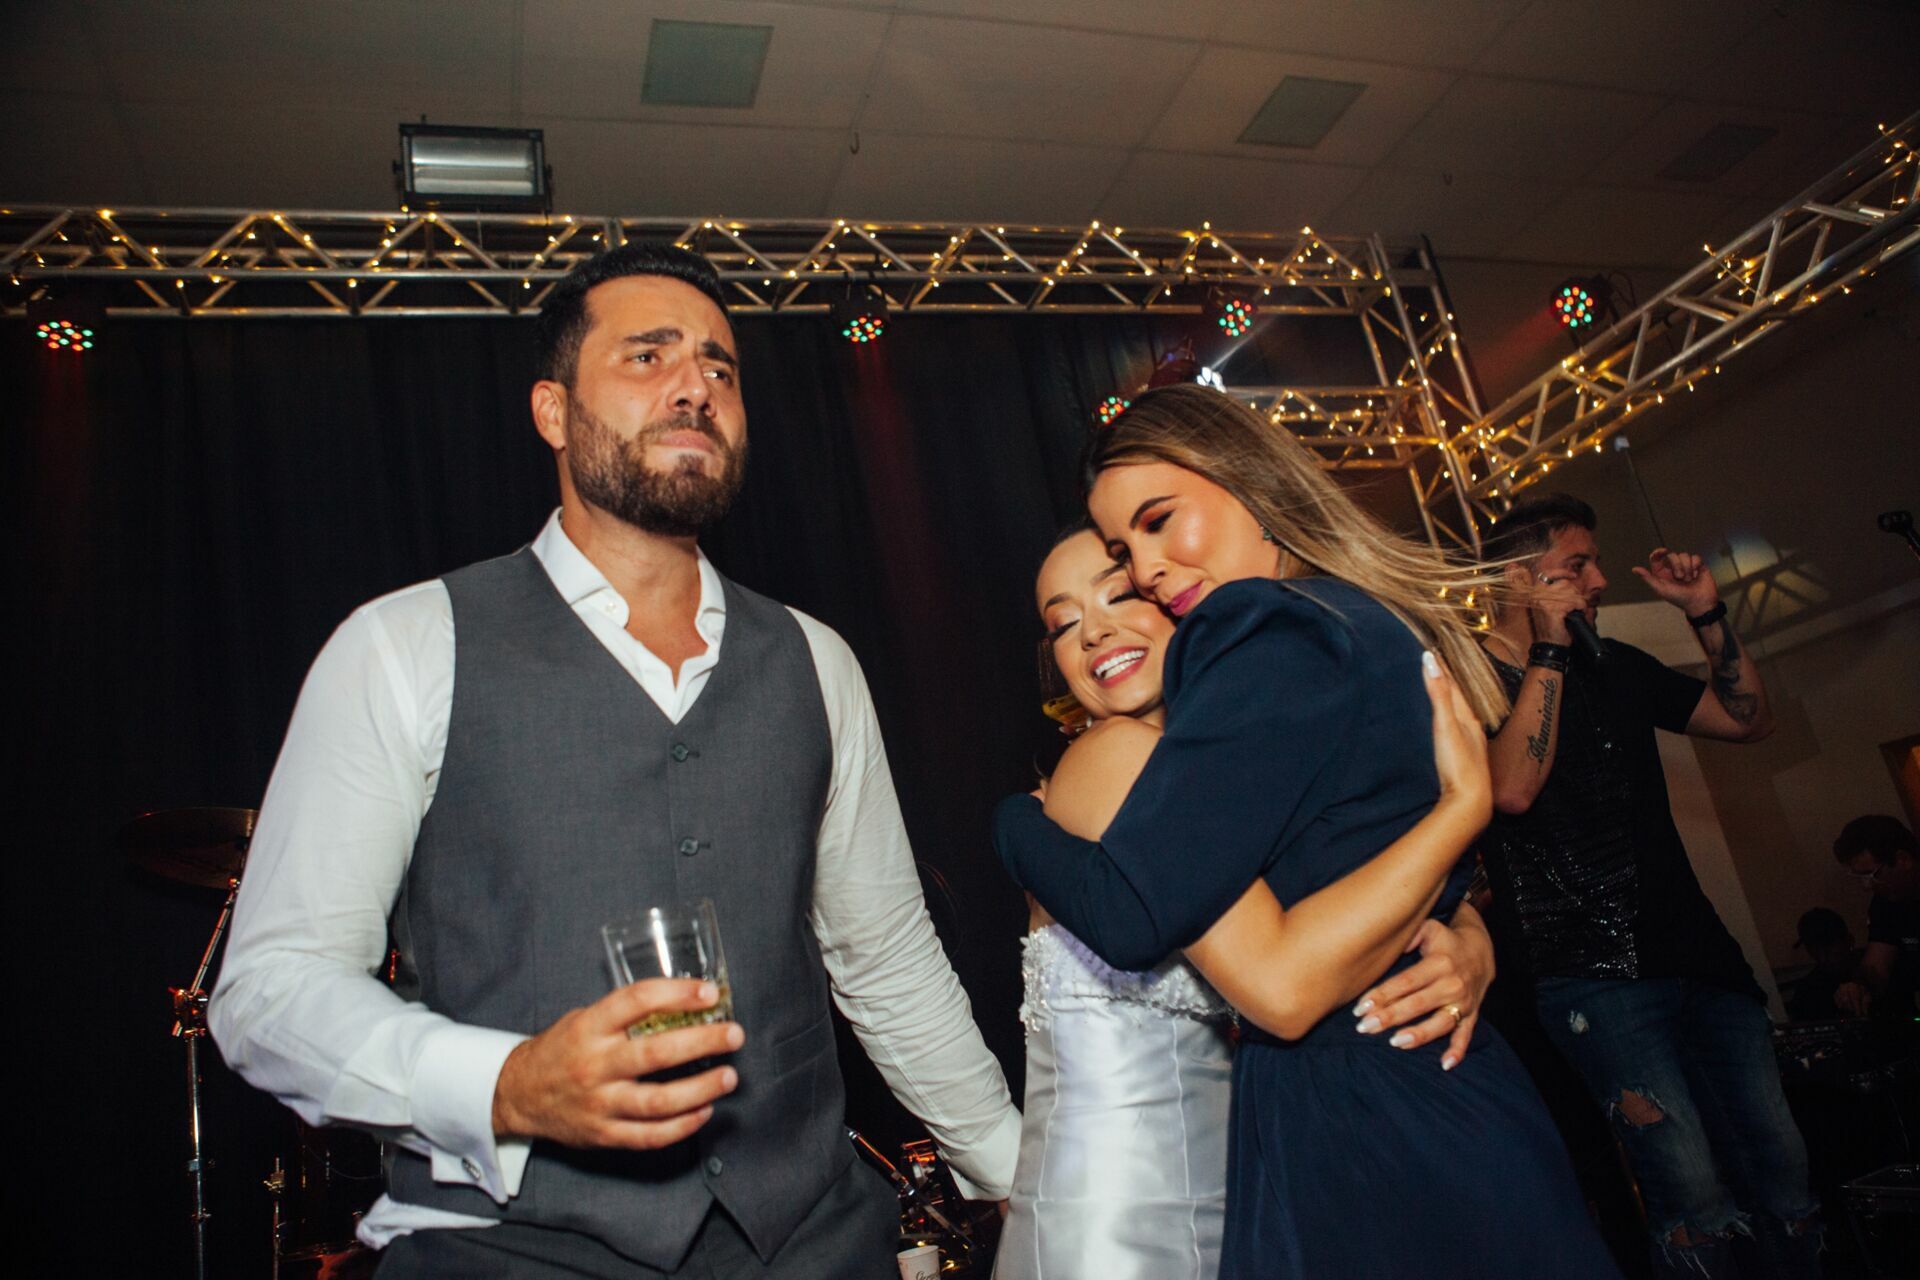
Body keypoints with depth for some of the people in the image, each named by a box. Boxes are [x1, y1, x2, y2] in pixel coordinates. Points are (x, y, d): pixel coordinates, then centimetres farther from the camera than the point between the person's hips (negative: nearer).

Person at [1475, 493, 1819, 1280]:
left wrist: (1705, 612, 8)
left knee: (1784, 1176, 8)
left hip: (1698, 953, 7)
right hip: (1591, 973, -7)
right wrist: (1549, 650, -18)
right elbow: (1512, 789, -23)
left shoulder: (1615, 667, 16)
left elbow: (1748, 721, 19)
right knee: (1696, 1200, -13)